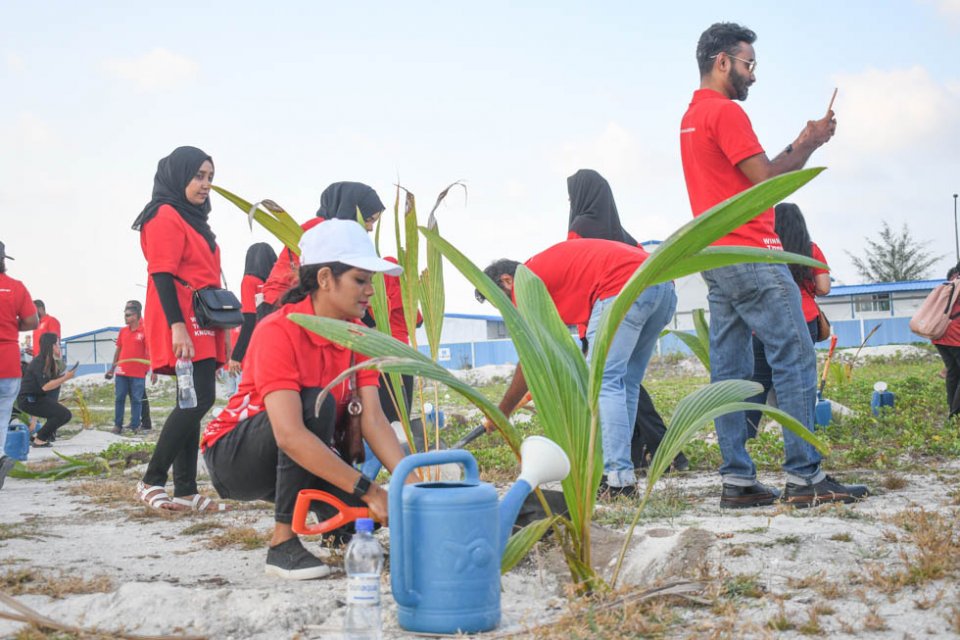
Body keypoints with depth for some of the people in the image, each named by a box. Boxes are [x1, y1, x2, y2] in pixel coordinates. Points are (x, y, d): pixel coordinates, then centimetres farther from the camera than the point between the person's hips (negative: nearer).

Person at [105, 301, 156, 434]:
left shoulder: (145, 331, -4)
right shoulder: (123, 331, 10)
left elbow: (151, 351, -6)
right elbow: (118, 350, 17)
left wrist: (153, 371, -11)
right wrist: (112, 369, 16)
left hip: (138, 373, -4)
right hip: (121, 372, 4)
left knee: (136, 400, 1)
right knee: (119, 398, 5)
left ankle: (134, 426, 6)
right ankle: (118, 425, 11)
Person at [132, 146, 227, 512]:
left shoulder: (194, 219, 22)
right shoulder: (165, 216, -6)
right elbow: (162, 277, -14)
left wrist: (220, 331, 20)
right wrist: (177, 327, -23)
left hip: (202, 329, 9)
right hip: (182, 328, -9)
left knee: (194, 403, 5)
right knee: (199, 399, -15)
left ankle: (186, 491, 6)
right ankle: (152, 481, -7)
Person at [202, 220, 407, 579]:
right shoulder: (279, 331, -27)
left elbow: (373, 420, -14)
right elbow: (289, 435, -39)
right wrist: (369, 490, -41)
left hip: (297, 459, 5)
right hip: (232, 456, -5)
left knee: (365, 512, -22)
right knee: (316, 403, -33)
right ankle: (283, 544, -24)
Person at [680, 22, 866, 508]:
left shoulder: (690, 118, 20)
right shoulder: (725, 112, -10)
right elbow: (766, 181, -14)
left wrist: (797, 147, 13)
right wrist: (809, 146, -1)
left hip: (716, 260, 10)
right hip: (751, 255, -10)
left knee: (730, 371, 5)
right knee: (795, 361, -7)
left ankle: (737, 481, 6)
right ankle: (804, 477, -7)